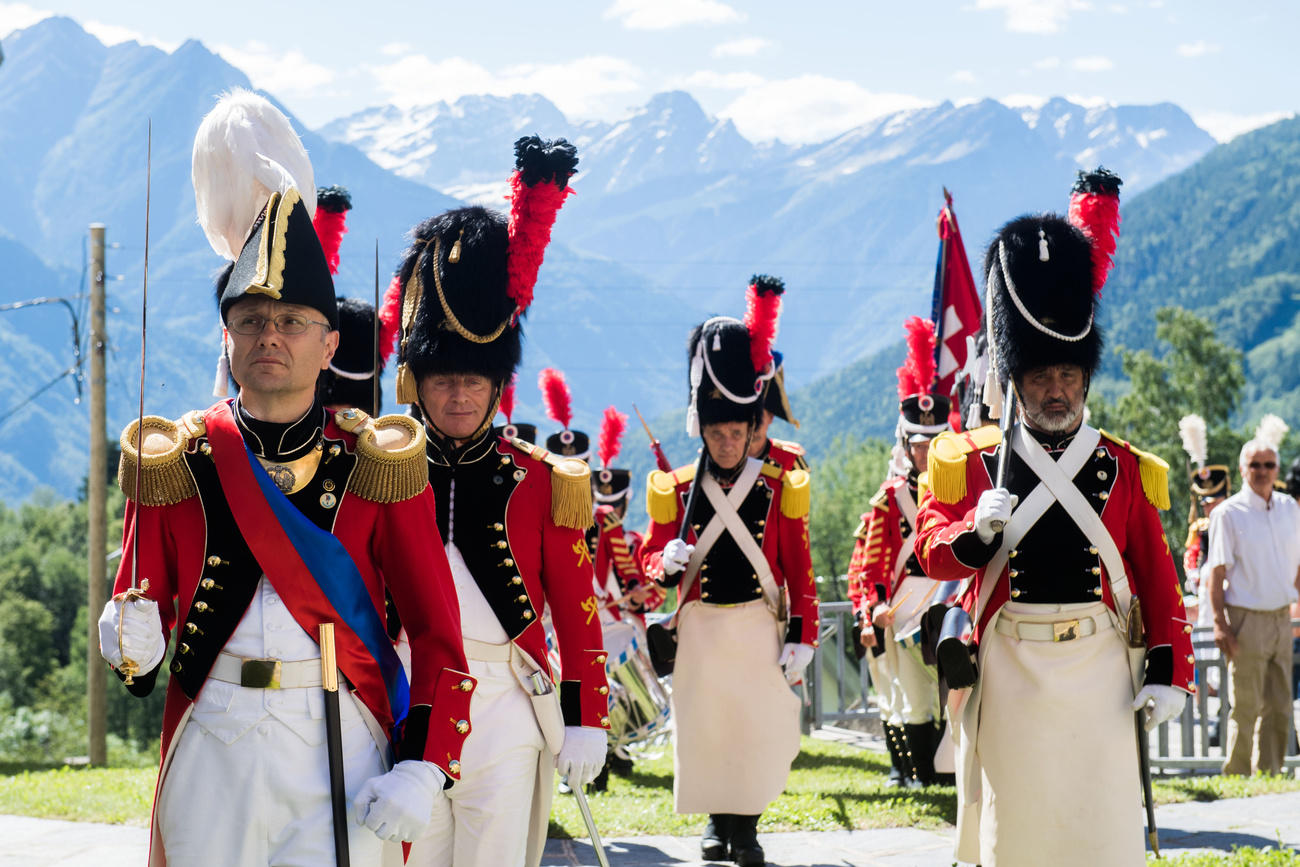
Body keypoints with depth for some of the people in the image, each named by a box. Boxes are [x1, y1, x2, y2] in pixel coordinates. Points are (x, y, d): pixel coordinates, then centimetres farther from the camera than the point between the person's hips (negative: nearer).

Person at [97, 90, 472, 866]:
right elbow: (145, 612, 10)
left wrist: (424, 769, -10)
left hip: (343, 751, -2)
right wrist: (131, 644, -14)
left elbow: (438, 636, 1)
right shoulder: (175, 461, 5)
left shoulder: (379, 464, 1)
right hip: (211, 747, 2)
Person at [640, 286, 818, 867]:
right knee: (704, 725, 4)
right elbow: (650, 557, 6)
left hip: (760, 628, -1)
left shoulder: (779, 490, -1)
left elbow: (798, 569, -1)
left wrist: (801, 638, -6)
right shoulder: (677, 491, 1)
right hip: (701, 628, 1)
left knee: (761, 727, -4)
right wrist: (668, 562, -19)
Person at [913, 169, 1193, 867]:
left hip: (1102, 671, 0)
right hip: (1010, 670, 0)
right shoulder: (973, 463, 5)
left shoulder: (1125, 468, 7)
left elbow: (1157, 577, 6)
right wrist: (975, 531, -22)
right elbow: (932, 552, -1)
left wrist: (1168, 672, -1)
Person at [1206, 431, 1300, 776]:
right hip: (1246, 619, -5)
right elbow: (1217, 572, -8)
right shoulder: (1228, 513, -6)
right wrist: (1220, 624, -14)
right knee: (1246, 709, -3)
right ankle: (1236, 779, 7)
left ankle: (1269, 776, 17)